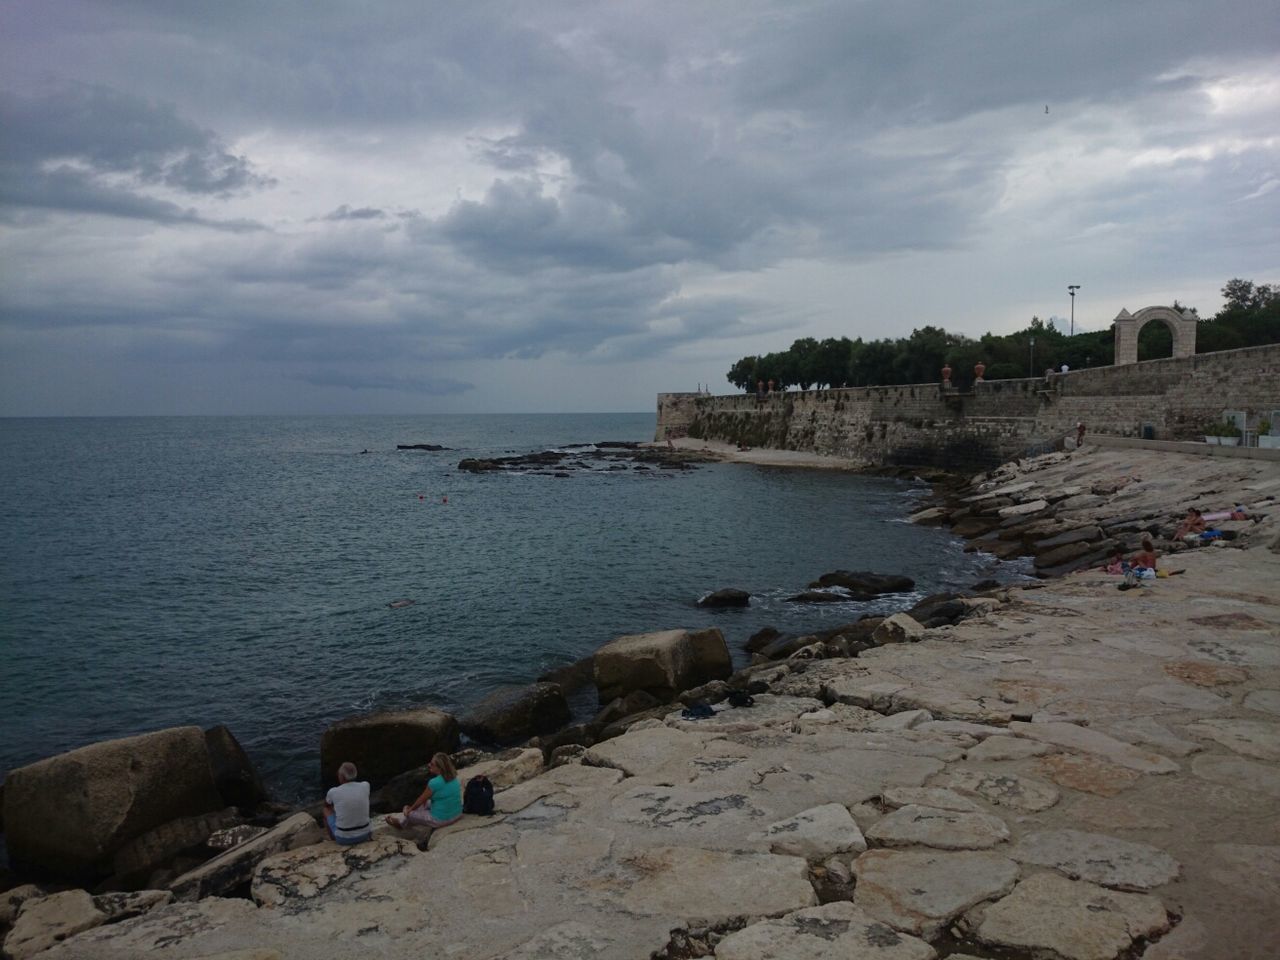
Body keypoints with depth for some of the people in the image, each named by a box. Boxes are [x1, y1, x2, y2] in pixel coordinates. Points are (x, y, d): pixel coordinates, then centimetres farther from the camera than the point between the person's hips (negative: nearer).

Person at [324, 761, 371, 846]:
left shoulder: (333, 792, -16)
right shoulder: (365, 785, -10)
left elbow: (326, 804, 10)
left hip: (344, 838, -2)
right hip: (364, 834, 2)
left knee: (327, 809, 25)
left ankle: (333, 839, 40)